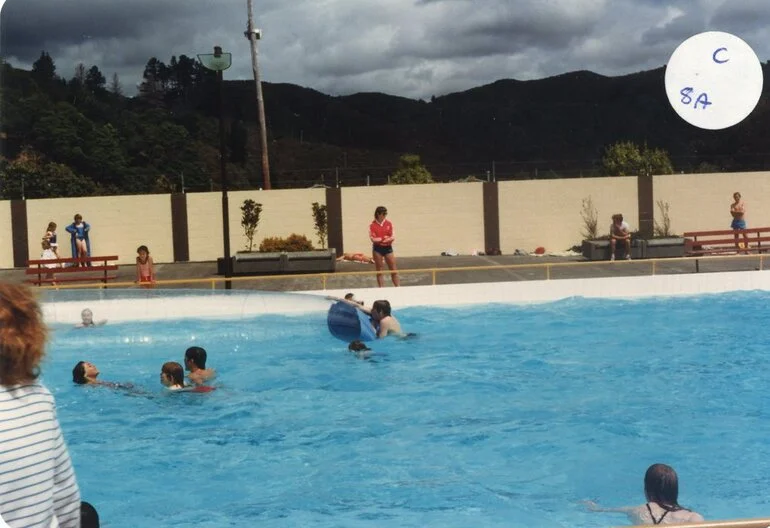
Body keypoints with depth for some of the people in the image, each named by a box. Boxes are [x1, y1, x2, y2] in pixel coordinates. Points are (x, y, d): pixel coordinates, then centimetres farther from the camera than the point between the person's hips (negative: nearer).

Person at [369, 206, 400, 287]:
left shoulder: (389, 223, 4)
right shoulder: (373, 225, -5)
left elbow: (392, 236, 5)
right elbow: (373, 238, -11)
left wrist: (391, 238, -18)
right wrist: (383, 238, -21)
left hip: (388, 247, 2)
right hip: (377, 248, -2)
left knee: (393, 270, 3)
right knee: (379, 271, 5)